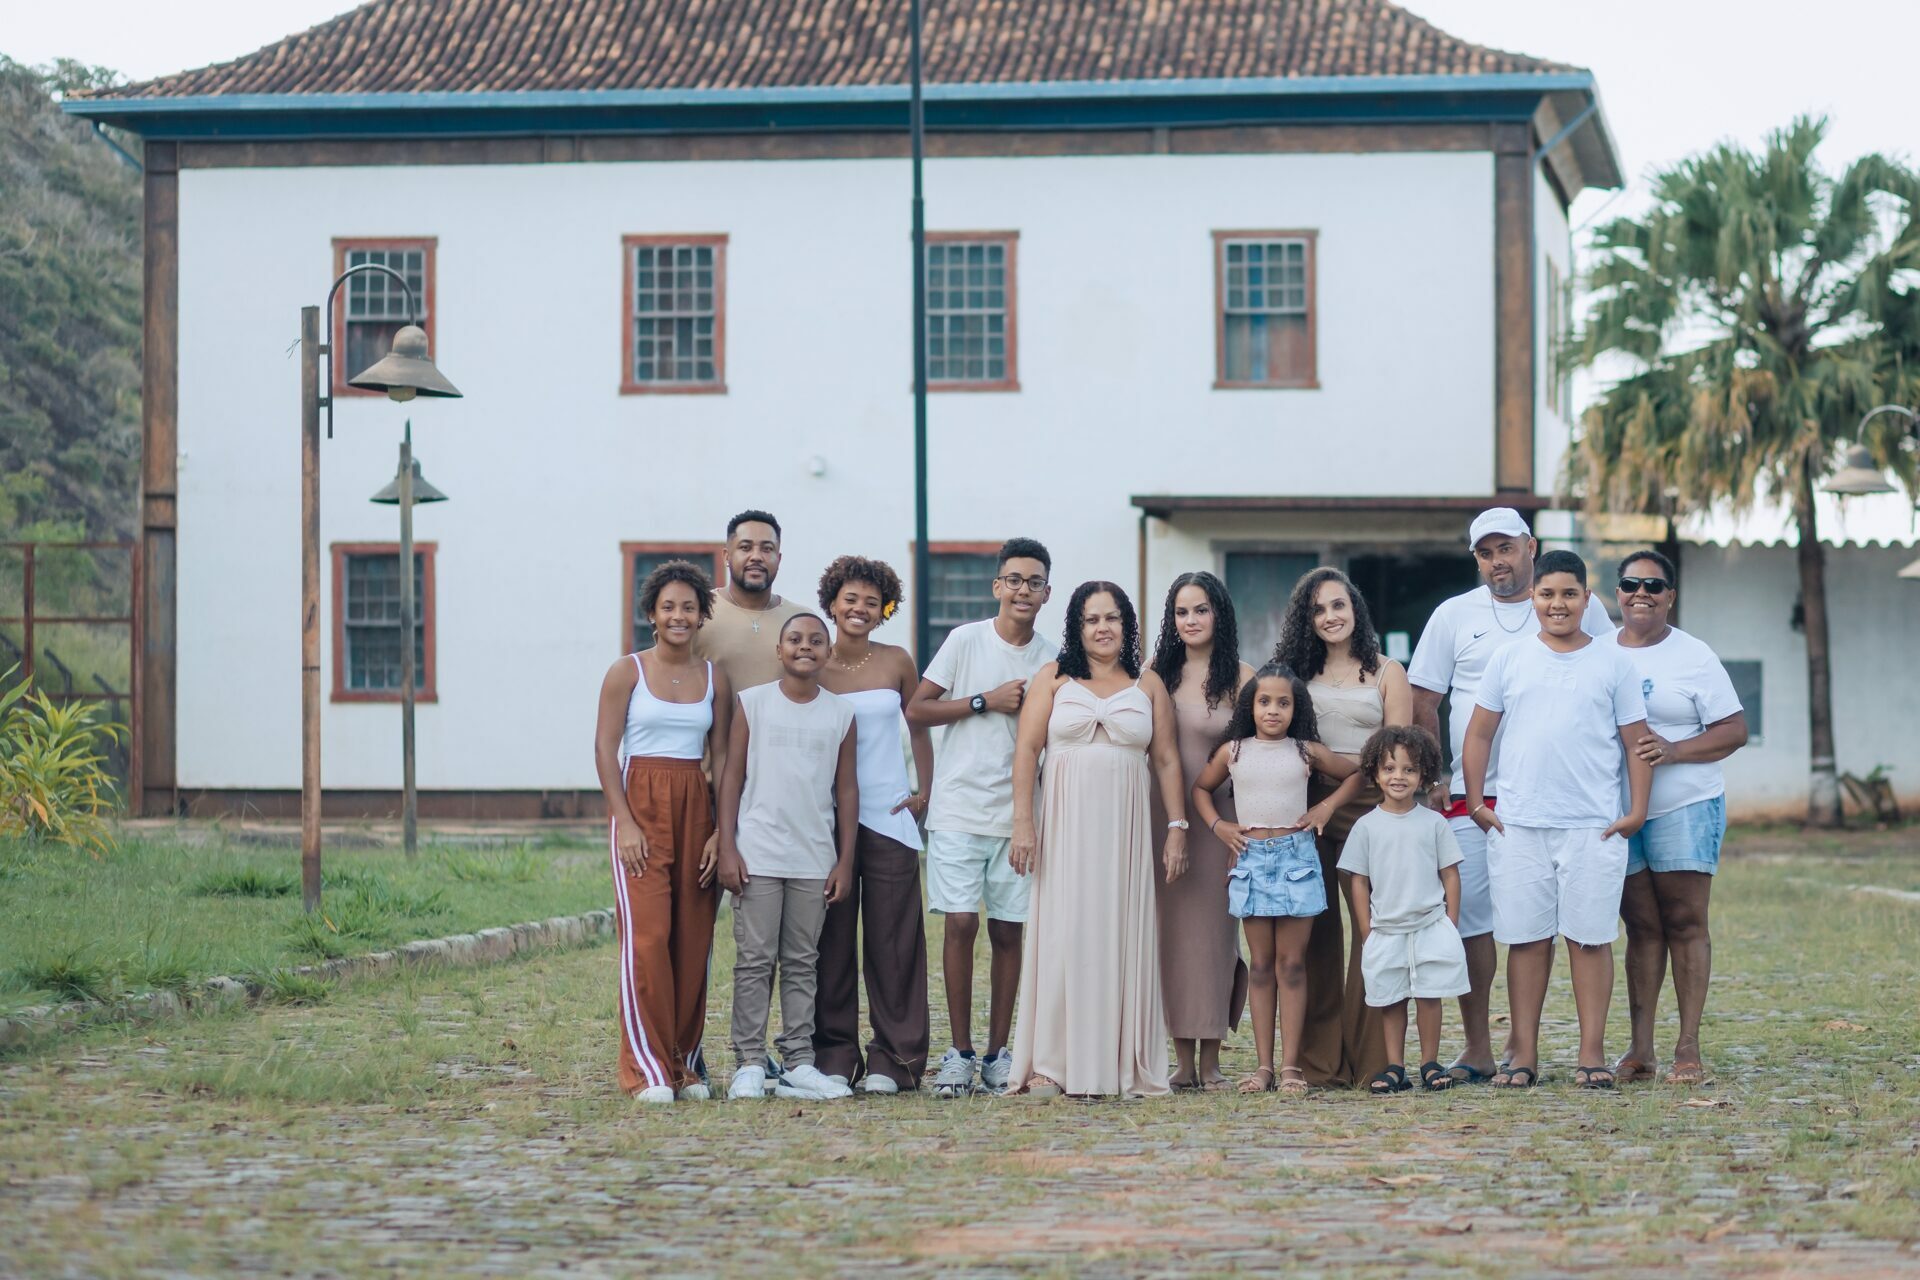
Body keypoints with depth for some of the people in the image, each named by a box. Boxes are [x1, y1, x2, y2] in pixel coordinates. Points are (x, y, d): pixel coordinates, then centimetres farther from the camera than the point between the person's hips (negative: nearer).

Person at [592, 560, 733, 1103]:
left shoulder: (714, 679, 10)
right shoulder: (627, 672, 1)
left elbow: (724, 758, 9)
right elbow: (605, 749, -3)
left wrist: (722, 831, 0)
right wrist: (624, 822, -12)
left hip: (697, 809, 4)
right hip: (640, 805, -4)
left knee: (694, 938, 1)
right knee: (647, 933, -12)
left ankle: (684, 1063, 10)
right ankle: (646, 1068, -9)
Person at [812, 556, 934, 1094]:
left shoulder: (897, 663, 4)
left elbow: (919, 727, 15)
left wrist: (925, 791, 6)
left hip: (890, 819, 0)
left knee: (892, 939, -1)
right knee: (832, 940, 1)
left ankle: (892, 1059, 5)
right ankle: (834, 1055, 8)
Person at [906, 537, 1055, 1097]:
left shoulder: (1052, 659, 8)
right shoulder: (966, 641, 0)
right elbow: (916, 710, -4)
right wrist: (986, 701, -10)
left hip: (1018, 813, 3)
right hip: (959, 809, -3)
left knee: (1008, 930, 4)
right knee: (961, 923, -7)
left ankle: (998, 1052, 11)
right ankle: (960, 1052, 2)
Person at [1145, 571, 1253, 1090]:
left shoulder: (1240, 677, -1)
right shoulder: (1157, 675, 8)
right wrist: (1169, 826, 1)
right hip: (1162, 816, 3)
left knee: (1214, 930, -1)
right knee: (1171, 929, 2)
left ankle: (1210, 1061, 5)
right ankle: (1183, 1060, 8)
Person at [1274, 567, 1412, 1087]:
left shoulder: (1386, 672, 7)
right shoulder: (1298, 672, 14)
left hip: (1368, 807, -2)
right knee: (1316, 928, 3)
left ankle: (1370, 1059, -1)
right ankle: (1320, 1060, 9)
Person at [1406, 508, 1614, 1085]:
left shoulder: (1579, 608, 7)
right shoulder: (1454, 615, 9)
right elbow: (1422, 702, 10)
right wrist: (1432, 779, 1)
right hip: (1471, 794, 1)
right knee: (1468, 913, -3)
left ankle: (1520, 1042, 11)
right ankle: (1475, 1049, 2)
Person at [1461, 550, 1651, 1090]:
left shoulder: (1613, 663, 6)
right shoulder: (1509, 660, 8)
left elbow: (1636, 741, 7)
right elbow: (1479, 732, 12)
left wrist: (1637, 809, -1)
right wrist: (1476, 801, 5)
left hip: (1594, 826, -1)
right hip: (1518, 824, 1)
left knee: (1590, 938, 1)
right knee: (1526, 938, 4)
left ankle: (1592, 1053, 6)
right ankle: (1524, 1053, 9)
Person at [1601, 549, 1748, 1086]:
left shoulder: (1694, 657, 0)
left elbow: (1734, 730, -3)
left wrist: (1672, 750, -16)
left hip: (1686, 806, -3)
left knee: (1685, 923, -2)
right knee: (1641, 926, 5)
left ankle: (1688, 1048, 1)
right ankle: (1640, 1049, 6)